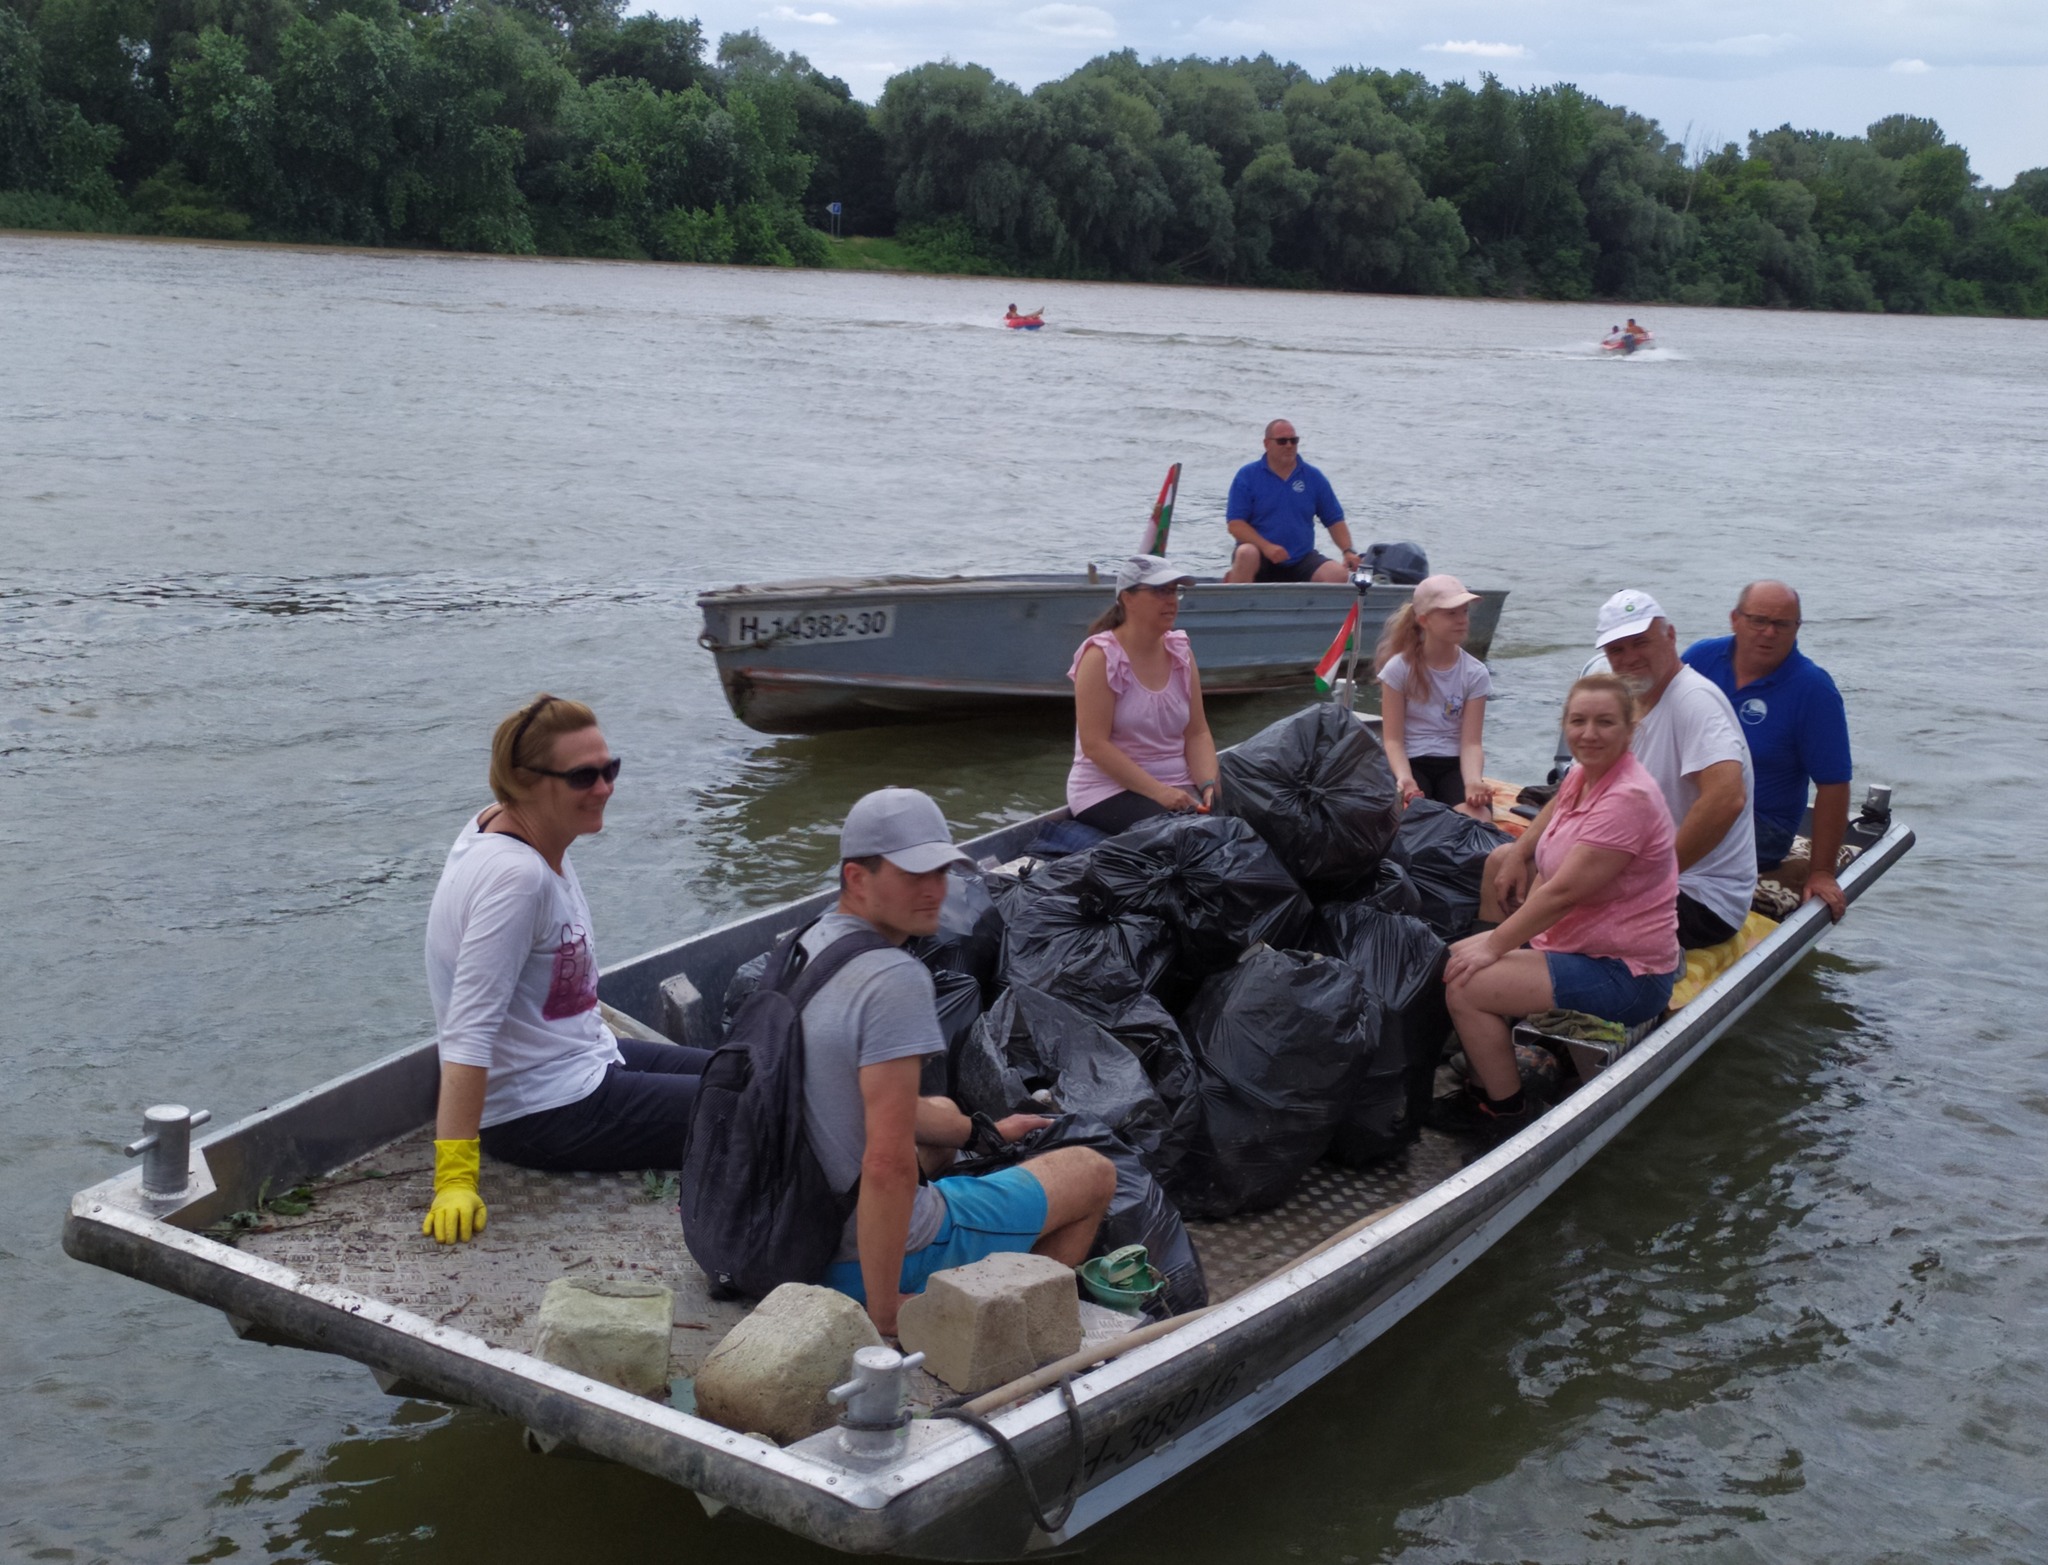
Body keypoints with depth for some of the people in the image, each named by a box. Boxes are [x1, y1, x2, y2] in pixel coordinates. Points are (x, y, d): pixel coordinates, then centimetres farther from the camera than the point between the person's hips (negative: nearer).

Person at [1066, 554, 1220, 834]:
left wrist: (1209, 786, -11)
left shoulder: (1181, 653, 9)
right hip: (1109, 789, -6)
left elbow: (1197, 734, 8)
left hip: (1178, 788, 6)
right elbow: (1094, 745, -17)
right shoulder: (1101, 657, -10)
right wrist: (1158, 791, -23)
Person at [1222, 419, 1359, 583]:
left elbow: (1335, 520, 10)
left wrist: (1348, 551, -8)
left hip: (1301, 559, 3)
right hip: (1260, 556, -3)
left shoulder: (1314, 477, 8)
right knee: (1246, 554, -37)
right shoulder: (1247, 476, -1)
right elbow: (1235, 524, -7)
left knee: (1340, 575, -20)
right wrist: (1266, 546, -22)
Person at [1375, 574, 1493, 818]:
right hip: (1410, 763, -2)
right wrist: (1405, 779, -26)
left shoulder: (1475, 674, 3)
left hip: (1455, 764, 2)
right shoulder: (1399, 668, -3)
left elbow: (1471, 742, -4)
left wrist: (1473, 782, -26)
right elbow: (1393, 739, -6)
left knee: (1478, 821, -32)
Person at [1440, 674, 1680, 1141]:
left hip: (1627, 975, -10)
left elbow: (1563, 892, -24)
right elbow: (1546, 874, 10)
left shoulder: (1628, 798, -23)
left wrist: (1495, 946, -17)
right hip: (1572, 943, 10)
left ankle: (1510, 1116, 0)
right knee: (1457, 959, 6)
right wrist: (1502, 934, -2)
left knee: (1466, 987, -18)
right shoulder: (1578, 778, 6)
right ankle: (1485, 1095, 15)